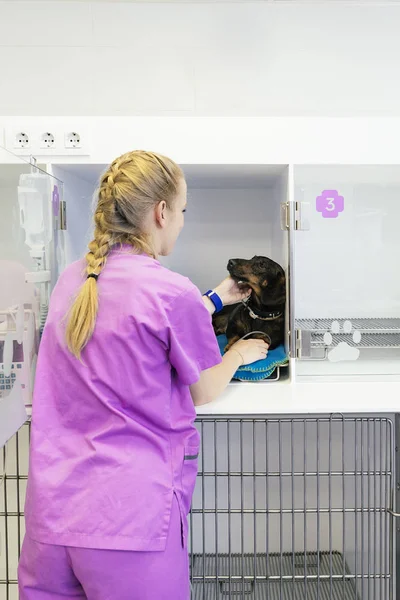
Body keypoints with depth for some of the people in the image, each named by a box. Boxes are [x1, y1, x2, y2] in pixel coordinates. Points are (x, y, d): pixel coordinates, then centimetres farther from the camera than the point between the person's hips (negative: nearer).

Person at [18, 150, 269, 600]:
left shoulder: (71, 280, 4)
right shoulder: (173, 292, -15)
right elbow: (202, 393, 0)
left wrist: (217, 298, 27)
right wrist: (240, 353, 20)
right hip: (132, 517, -5)